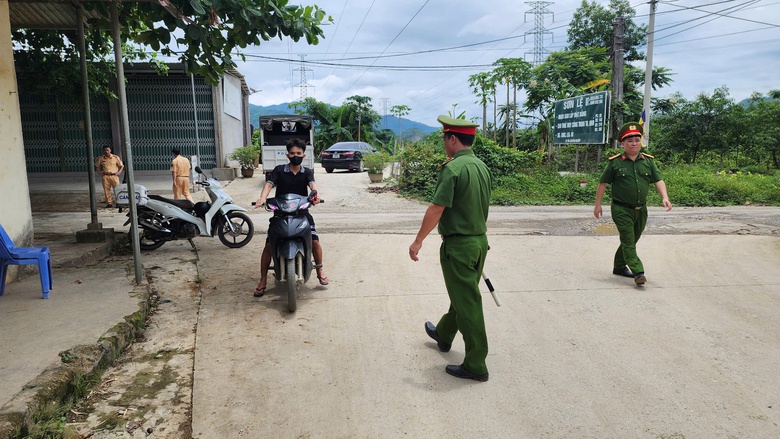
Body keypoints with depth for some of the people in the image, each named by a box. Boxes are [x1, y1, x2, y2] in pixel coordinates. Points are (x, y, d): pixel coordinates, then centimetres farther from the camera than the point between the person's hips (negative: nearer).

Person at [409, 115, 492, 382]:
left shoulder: (452, 168, -19)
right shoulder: (482, 167, 8)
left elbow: (437, 208, -20)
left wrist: (418, 240, -12)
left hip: (458, 245, -9)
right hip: (480, 240, 9)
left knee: (467, 303, -1)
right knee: (462, 293, 23)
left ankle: (475, 366, 8)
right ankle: (443, 334, 47)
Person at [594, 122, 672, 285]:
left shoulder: (648, 161, 5)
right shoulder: (615, 162, -6)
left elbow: (658, 180, 1)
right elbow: (603, 183, 0)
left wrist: (665, 197, -17)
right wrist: (598, 205, 0)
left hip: (641, 210, 5)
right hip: (621, 209, -5)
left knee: (631, 240, 15)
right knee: (628, 241, -10)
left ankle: (619, 266, 31)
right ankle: (638, 272, -13)